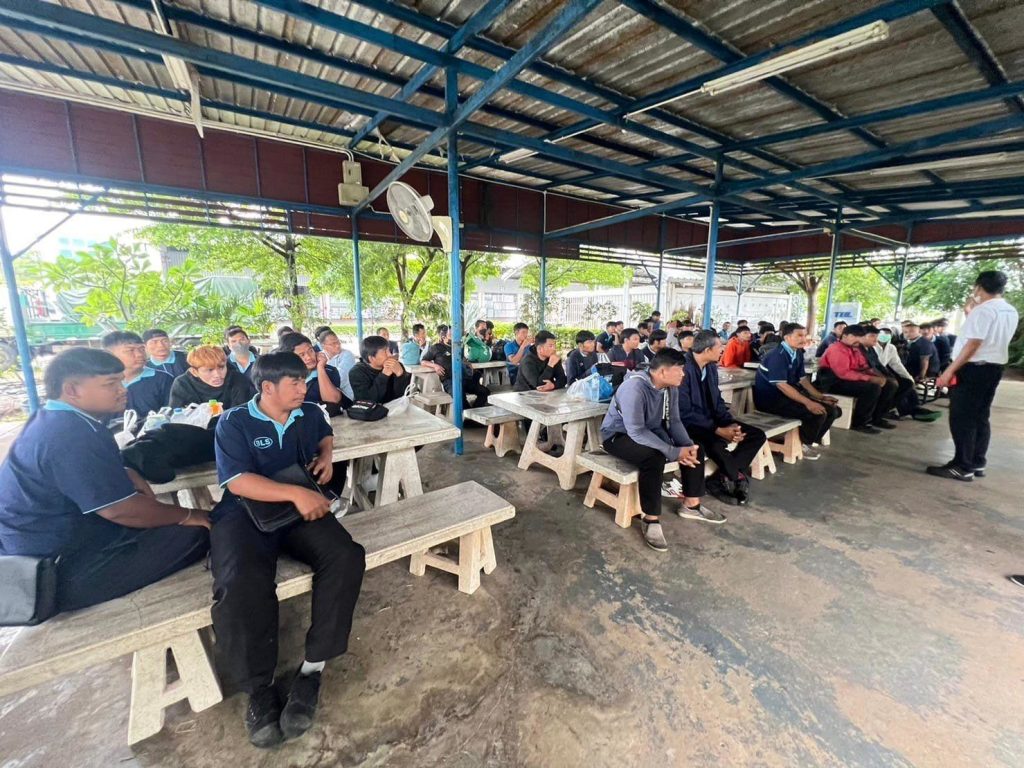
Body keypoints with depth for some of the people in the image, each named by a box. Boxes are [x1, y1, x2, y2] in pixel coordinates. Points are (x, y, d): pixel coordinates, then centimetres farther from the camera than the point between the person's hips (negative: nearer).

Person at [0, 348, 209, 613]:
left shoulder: (54, 420, 7)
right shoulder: (71, 434, -26)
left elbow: (109, 472, 18)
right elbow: (122, 509, -26)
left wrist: (136, 481, -2)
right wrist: (188, 516, -13)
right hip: (55, 573, -10)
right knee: (193, 534, -17)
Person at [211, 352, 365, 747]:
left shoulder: (310, 413, 10)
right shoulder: (233, 422, -3)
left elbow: (326, 434, 33)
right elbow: (238, 482, -13)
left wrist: (325, 455, 9)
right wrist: (296, 493, -24)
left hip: (302, 508, 4)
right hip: (245, 513, -3)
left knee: (346, 557, -25)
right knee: (242, 584, -34)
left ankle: (313, 668, -10)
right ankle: (258, 687, -10)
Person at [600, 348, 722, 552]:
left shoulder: (670, 387, -5)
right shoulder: (634, 388, -31)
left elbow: (673, 420, 1)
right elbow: (636, 431, -35)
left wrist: (687, 444, -18)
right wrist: (674, 452, -34)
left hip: (651, 431, 8)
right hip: (619, 435, -8)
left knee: (694, 449, -2)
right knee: (654, 458, -35)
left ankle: (691, 504, 14)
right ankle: (650, 519, -19)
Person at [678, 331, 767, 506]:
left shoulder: (711, 367, 5)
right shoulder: (684, 369, -22)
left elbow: (717, 400, 11)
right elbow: (685, 413, -24)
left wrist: (730, 423, -8)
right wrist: (718, 430, -24)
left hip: (710, 420, 9)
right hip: (689, 425, -9)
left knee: (757, 435, 0)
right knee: (717, 444, -36)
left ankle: (720, 478, -4)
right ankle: (739, 478, -3)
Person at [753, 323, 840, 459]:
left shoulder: (797, 354, 7)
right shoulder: (777, 356, -20)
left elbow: (802, 379, 14)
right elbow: (781, 385, -25)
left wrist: (821, 397, 4)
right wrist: (808, 402, -28)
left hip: (788, 394, 10)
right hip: (770, 398, -10)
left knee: (832, 409, 6)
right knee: (818, 412, -23)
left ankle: (812, 441, 22)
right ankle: (804, 444, 2)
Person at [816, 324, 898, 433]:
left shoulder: (855, 348, 14)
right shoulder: (837, 349, -18)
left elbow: (864, 367, 15)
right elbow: (843, 373, -27)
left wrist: (878, 376, -6)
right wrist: (870, 379, -25)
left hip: (852, 379, 10)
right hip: (835, 382, -10)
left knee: (890, 385, 7)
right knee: (872, 388, -29)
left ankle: (877, 418, 14)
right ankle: (859, 423, -15)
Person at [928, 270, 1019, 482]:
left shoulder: (983, 310, -15)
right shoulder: (1011, 312, 13)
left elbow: (973, 344, -22)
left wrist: (950, 370, -22)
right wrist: (970, 312, 22)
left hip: (973, 369, -9)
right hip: (994, 368, 9)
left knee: (961, 417, -5)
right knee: (980, 416, 15)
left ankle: (962, 467, -3)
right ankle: (977, 463, 22)